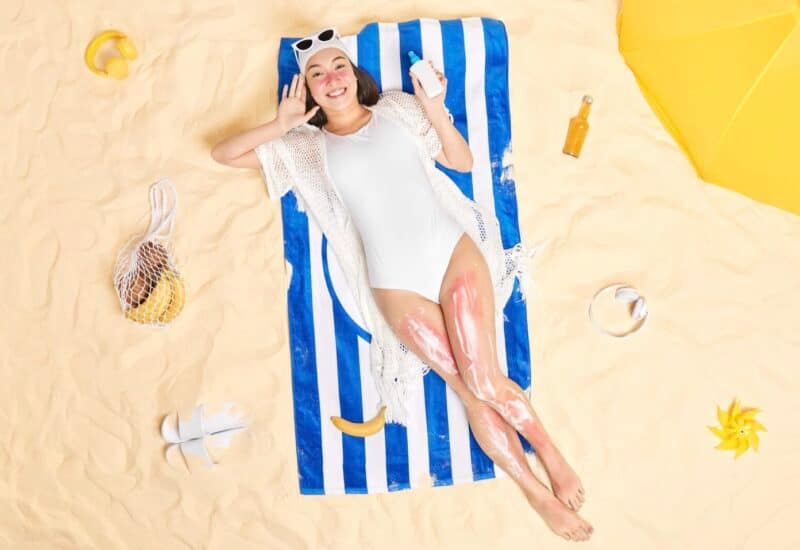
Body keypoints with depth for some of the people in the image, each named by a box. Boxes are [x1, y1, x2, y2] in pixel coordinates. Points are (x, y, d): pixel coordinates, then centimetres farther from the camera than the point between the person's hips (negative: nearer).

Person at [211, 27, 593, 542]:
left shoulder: (397, 110, 12)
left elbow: (464, 161, 13)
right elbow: (222, 153, 13)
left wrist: (436, 113, -3)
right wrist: (281, 125, 2)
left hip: (454, 252, 0)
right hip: (398, 287, 0)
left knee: (485, 380, -11)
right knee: (470, 390, -2)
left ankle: (554, 459, 12)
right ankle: (539, 495, 9)